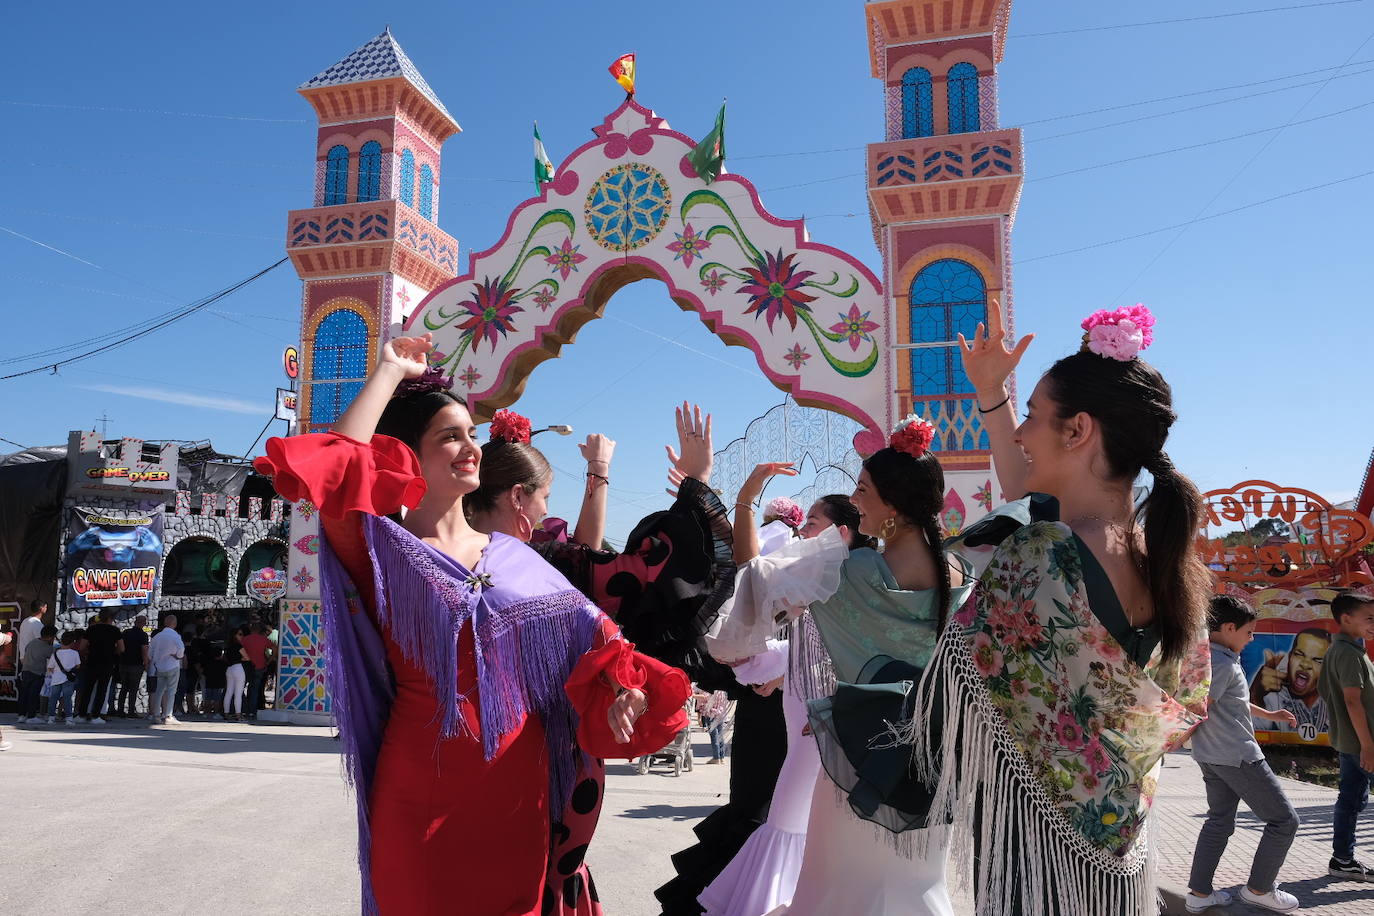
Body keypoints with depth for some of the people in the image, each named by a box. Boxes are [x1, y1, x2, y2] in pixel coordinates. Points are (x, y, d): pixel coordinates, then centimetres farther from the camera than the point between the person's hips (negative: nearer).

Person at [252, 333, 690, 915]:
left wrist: (623, 692, -18)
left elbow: (586, 641, 2)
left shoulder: (514, 558, 8)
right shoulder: (386, 552, -4)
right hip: (422, 796, -3)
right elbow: (335, 471, -22)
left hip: (518, 792, 4)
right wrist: (390, 373, -14)